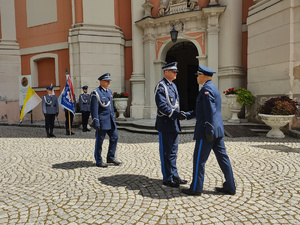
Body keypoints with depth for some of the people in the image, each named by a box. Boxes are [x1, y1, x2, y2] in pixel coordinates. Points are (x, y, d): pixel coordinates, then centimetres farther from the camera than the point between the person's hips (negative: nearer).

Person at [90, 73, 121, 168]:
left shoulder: (109, 91, 14)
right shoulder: (95, 93, -11)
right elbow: (94, 109, -15)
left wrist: (113, 118, 18)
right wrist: (96, 123, -18)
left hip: (110, 120, 8)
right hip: (102, 121, -8)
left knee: (114, 137, 8)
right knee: (99, 140, 3)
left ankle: (110, 158, 21)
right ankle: (98, 161, 17)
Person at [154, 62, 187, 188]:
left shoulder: (173, 85, 17)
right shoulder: (161, 86, -11)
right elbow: (162, 106, -21)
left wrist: (178, 115, 16)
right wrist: (175, 114, -25)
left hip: (174, 123, 9)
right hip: (165, 124, -9)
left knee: (173, 151, 15)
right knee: (166, 152, 1)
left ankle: (174, 176, 27)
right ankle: (167, 179, 13)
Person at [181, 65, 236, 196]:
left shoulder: (207, 89, -13)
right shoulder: (213, 88, 18)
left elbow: (210, 111, -21)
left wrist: (209, 130, -21)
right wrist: (187, 115, 19)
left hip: (206, 132, -10)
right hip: (218, 130, 10)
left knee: (199, 159, 1)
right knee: (223, 158, 12)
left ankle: (196, 188, 13)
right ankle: (230, 187, 21)